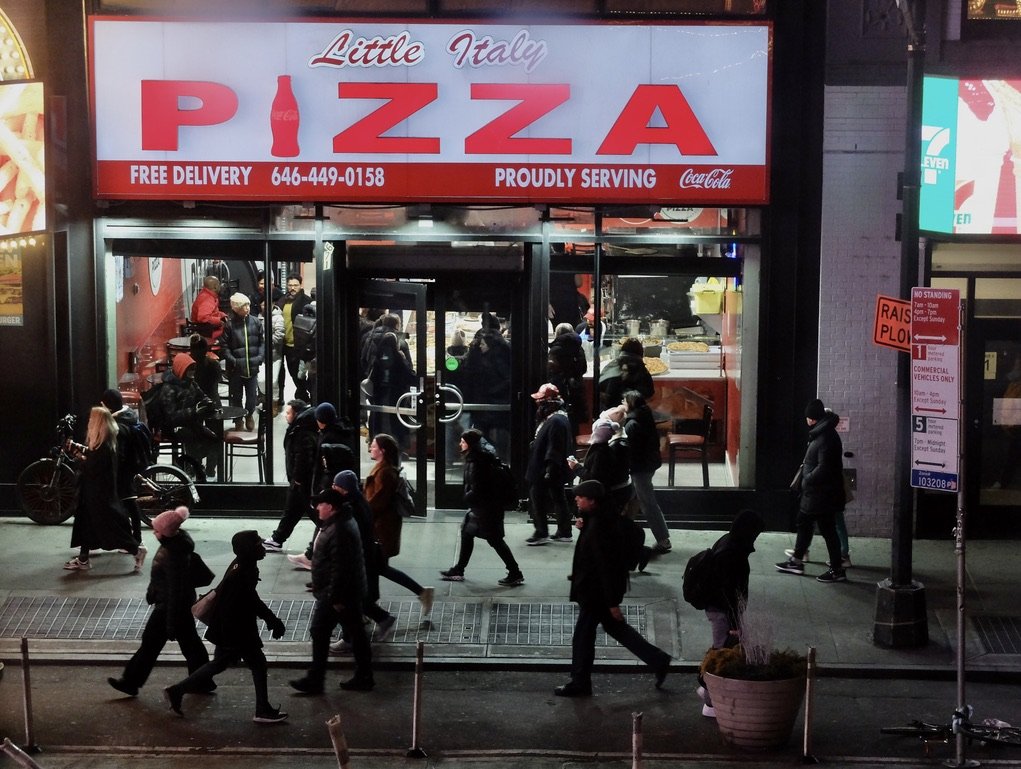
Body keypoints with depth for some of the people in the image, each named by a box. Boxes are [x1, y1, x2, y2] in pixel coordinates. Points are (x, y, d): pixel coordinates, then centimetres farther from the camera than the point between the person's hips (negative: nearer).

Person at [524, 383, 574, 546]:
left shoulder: (556, 421, -21)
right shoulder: (552, 418, 13)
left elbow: (555, 448, -26)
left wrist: (550, 469, -26)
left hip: (547, 472, -11)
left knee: (537, 498, -4)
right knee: (558, 498, 14)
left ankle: (541, 533, 1)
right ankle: (564, 532, 20)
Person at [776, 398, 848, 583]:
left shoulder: (826, 438, -22)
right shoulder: (821, 433, 10)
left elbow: (824, 468, -27)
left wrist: (807, 479, -16)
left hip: (822, 494, -11)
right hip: (814, 493, 11)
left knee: (828, 530, -3)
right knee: (804, 524, 19)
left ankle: (837, 570, 4)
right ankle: (796, 562, 30)